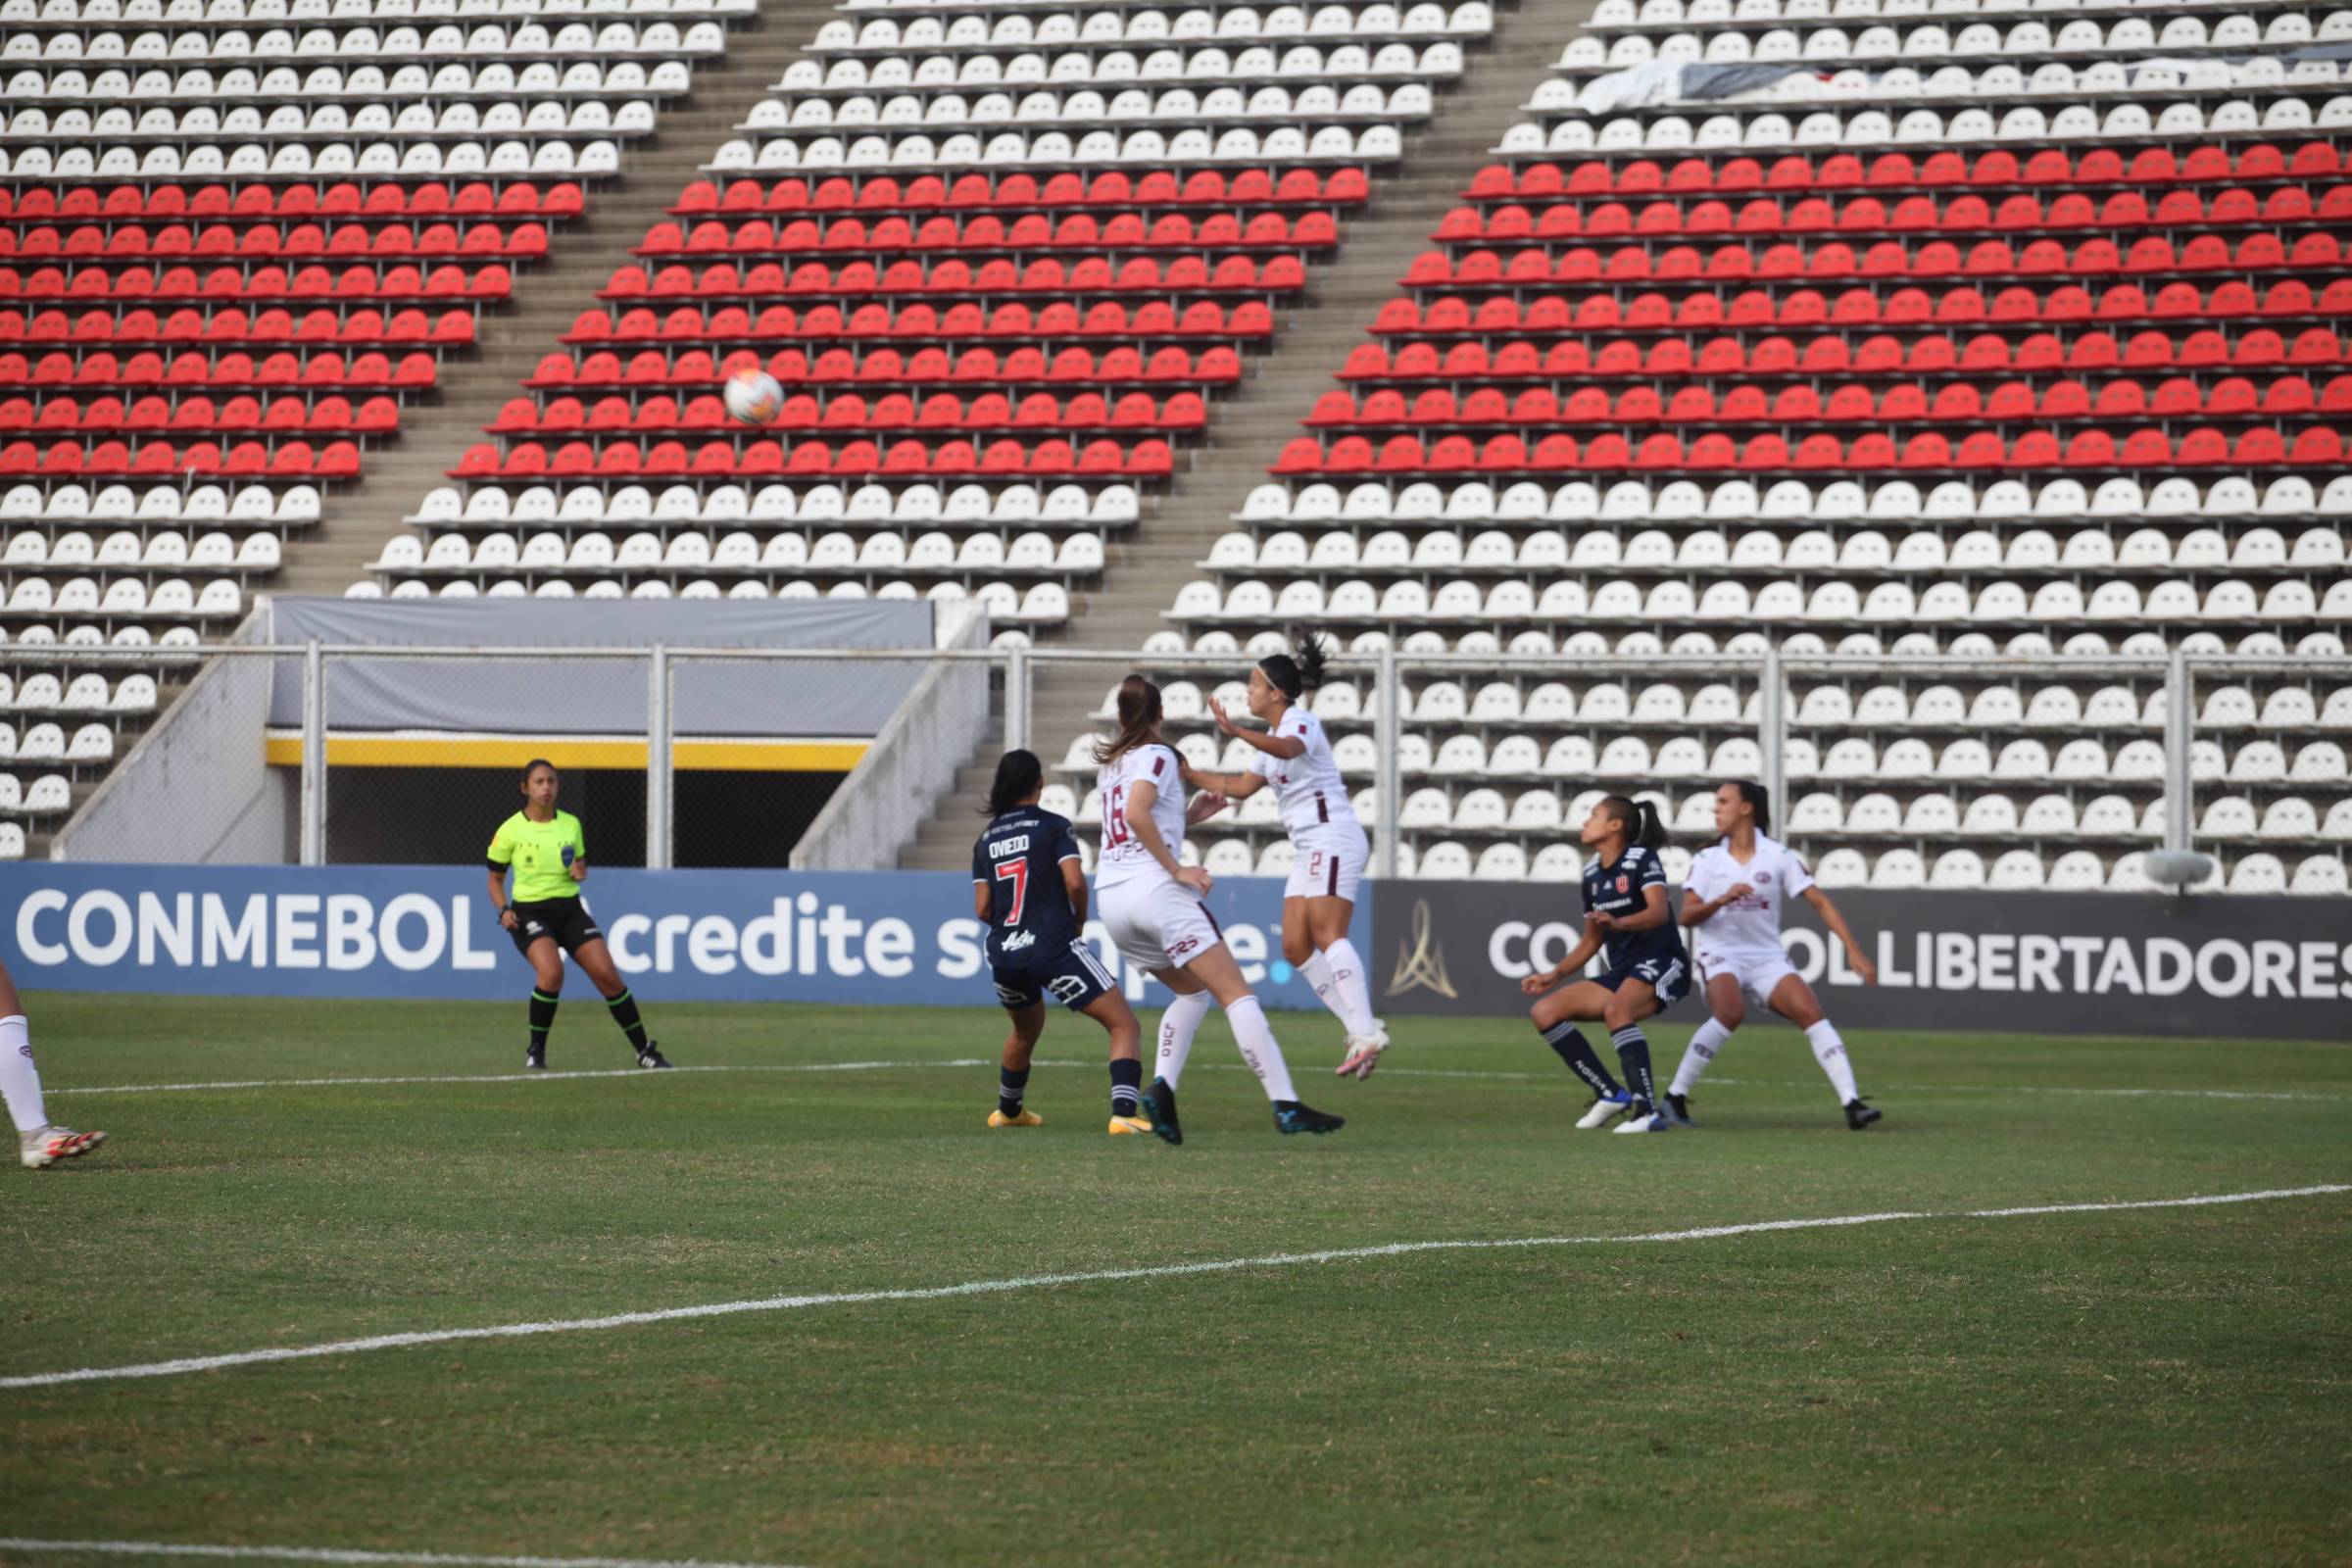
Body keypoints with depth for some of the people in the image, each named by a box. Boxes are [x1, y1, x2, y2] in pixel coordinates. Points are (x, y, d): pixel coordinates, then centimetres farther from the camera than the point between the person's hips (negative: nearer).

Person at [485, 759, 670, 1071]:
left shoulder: (570, 824, 6)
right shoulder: (510, 831, -4)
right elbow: (495, 879, 5)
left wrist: (580, 872, -4)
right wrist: (503, 911, -13)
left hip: (569, 908, 4)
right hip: (530, 913, -4)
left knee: (608, 975, -8)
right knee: (552, 973, -30)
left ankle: (644, 1050, 6)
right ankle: (536, 1051, -10)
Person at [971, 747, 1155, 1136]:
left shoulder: (986, 838, 10)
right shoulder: (1053, 826, -4)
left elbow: (983, 909, 8)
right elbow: (1075, 882, -15)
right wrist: (1079, 922, 5)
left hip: (1004, 956, 6)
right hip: (1055, 950, -6)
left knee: (1026, 1031, 34)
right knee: (1125, 1025, -4)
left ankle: (1008, 1111, 51)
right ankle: (1123, 1113, -24)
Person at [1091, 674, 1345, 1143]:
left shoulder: (1110, 765, 21)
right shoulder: (1157, 756, -2)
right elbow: (1136, 815, -19)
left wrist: (1190, 815, 25)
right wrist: (1177, 869, -15)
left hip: (1111, 898, 8)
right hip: (1154, 889, -8)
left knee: (1193, 992, 23)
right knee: (1236, 994, -8)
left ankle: (1162, 1087, 0)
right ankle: (1286, 1107, -18)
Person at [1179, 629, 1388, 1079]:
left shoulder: (1301, 722, -10)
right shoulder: (1273, 735, 19)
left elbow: (1289, 749, -35)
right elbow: (1243, 786, 30)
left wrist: (1236, 732, -47)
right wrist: (1189, 776, 26)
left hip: (1333, 838, -10)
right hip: (1311, 849, 10)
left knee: (1327, 935, -21)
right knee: (1296, 947, 1)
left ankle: (1366, 1032, -29)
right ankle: (1360, 1029, -2)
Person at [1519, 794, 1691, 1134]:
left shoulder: (1641, 859, -10)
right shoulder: (1593, 874, 13)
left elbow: (1658, 912, -27)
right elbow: (1592, 941, 23)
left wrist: (1619, 922, -44)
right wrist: (1555, 974, 12)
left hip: (1661, 965, -8)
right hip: (1621, 972, 8)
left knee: (1616, 1009, -38)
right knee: (1544, 1012, -4)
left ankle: (1649, 1112, -40)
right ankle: (1611, 1095, -2)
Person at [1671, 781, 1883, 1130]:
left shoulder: (1779, 857, 0)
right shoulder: (1707, 859, 3)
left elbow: (1820, 903, -3)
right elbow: (1687, 916, -4)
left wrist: (1854, 951, -11)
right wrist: (1722, 899, -23)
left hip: (1767, 957, 1)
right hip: (1720, 955, -1)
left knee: (1811, 1013, -19)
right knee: (1730, 1013, -31)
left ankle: (1852, 1104, -22)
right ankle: (1675, 1097, -20)